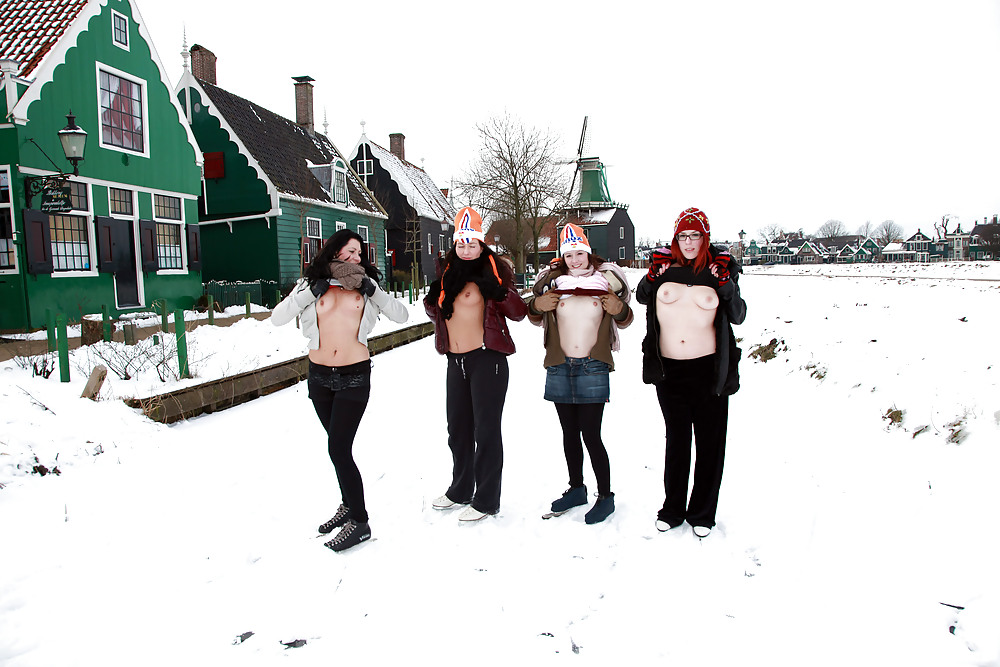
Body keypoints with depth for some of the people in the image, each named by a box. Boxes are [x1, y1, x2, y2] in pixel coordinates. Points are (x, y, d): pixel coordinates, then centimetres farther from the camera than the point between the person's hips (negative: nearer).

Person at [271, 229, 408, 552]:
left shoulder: (364, 285, 4)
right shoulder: (311, 284, 4)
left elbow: (401, 315, -2)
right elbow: (277, 318, -7)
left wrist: (372, 290, -12)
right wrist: (311, 291, -14)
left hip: (355, 376, -3)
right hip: (320, 376, 3)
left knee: (338, 448, -7)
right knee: (338, 445, 15)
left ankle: (360, 522, 6)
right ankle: (348, 504, 34)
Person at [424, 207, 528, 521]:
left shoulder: (491, 272, -5)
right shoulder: (448, 274, 12)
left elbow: (519, 313, -11)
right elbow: (437, 313, 21)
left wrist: (499, 291, -25)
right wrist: (433, 299, 1)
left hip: (486, 359, -7)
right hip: (456, 361, 7)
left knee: (486, 430, -1)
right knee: (458, 429, 17)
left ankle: (486, 500, 12)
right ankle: (461, 489, 35)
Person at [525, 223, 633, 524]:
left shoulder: (606, 279, 3)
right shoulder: (553, 280, 6)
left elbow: (624, 321, 13)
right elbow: (535, 318, 17)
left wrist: (620, 310, -9)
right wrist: (536, 305, -5)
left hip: (593, 368, -3)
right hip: (559, 368, 3)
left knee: (590, 434, -6)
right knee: (569, 433, 13)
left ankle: (605, 495, 11)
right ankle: (576, 488, 30)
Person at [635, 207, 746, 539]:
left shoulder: (720, 268, -1)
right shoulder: (664, 265, 2)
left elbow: (737, 316, 0)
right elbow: (641, 298, 16)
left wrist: (727, 284, -16)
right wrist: (651, 278, -3)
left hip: (709, 369, -1)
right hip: (669, 370, 1)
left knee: (710, 443, 8)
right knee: (676, 441, 13)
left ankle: (702, 514, 26)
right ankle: (672, 510, 28)